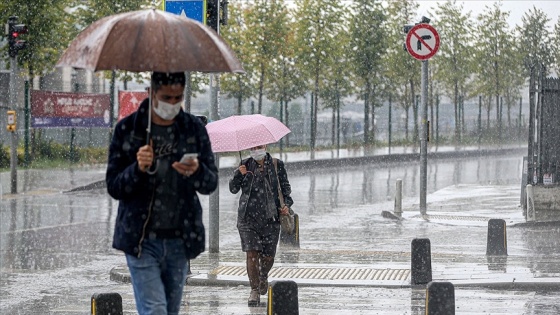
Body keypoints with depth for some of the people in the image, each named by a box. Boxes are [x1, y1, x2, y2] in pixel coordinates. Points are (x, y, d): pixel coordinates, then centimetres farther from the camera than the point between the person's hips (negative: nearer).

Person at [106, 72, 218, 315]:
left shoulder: (194, 128, 5)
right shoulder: (127, 129, -2)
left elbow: (211, 184, 2)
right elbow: (113, 187, -2)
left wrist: (197, 171, -21)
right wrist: (138, 169, -22)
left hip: (180, 240, 3)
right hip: (141, 240, -3)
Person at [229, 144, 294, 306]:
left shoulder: (277, 165, 4)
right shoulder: (245, 165, 5)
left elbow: (286, 188, 11)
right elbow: (233, 189, 4)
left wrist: (286, 205, -6)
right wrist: (239, 175, -15)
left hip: (270, 218, 1)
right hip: (248, 218, 0)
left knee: (268, 256, 5)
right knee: (252, 253, -10)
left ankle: (263, 277, 38)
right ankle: (254, 290, -2)